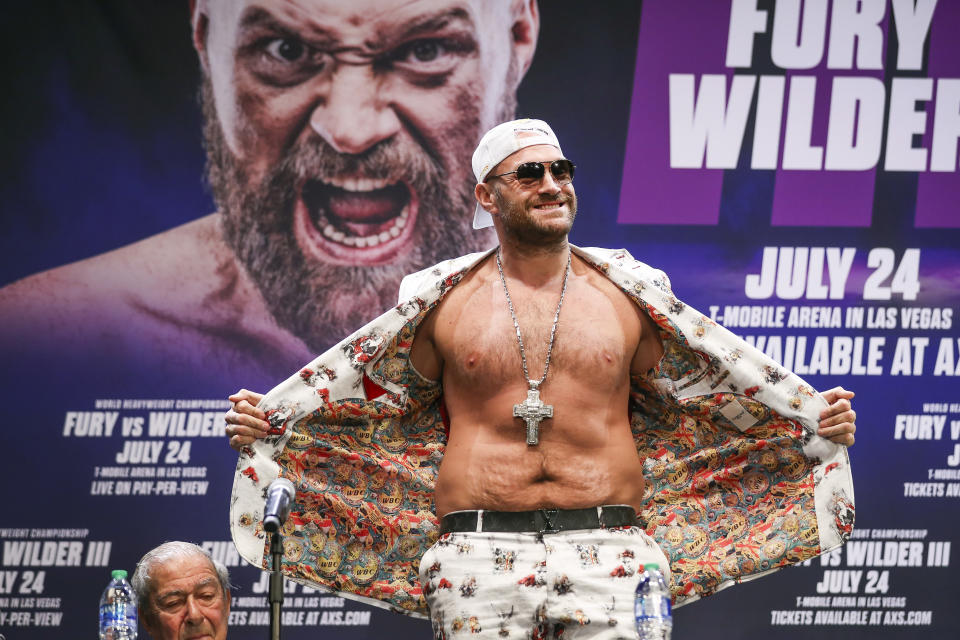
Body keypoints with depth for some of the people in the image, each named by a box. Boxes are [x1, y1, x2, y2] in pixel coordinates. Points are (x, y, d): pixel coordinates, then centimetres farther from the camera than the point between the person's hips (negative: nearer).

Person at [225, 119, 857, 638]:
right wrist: (263, 421, 5)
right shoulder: (445, 303, 9)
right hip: (482, 559, 0)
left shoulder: (627, 297, 12)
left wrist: (816, 417, 7)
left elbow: (727, 378, 16)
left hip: (606, 556, 0)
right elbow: (356, 385, 15)